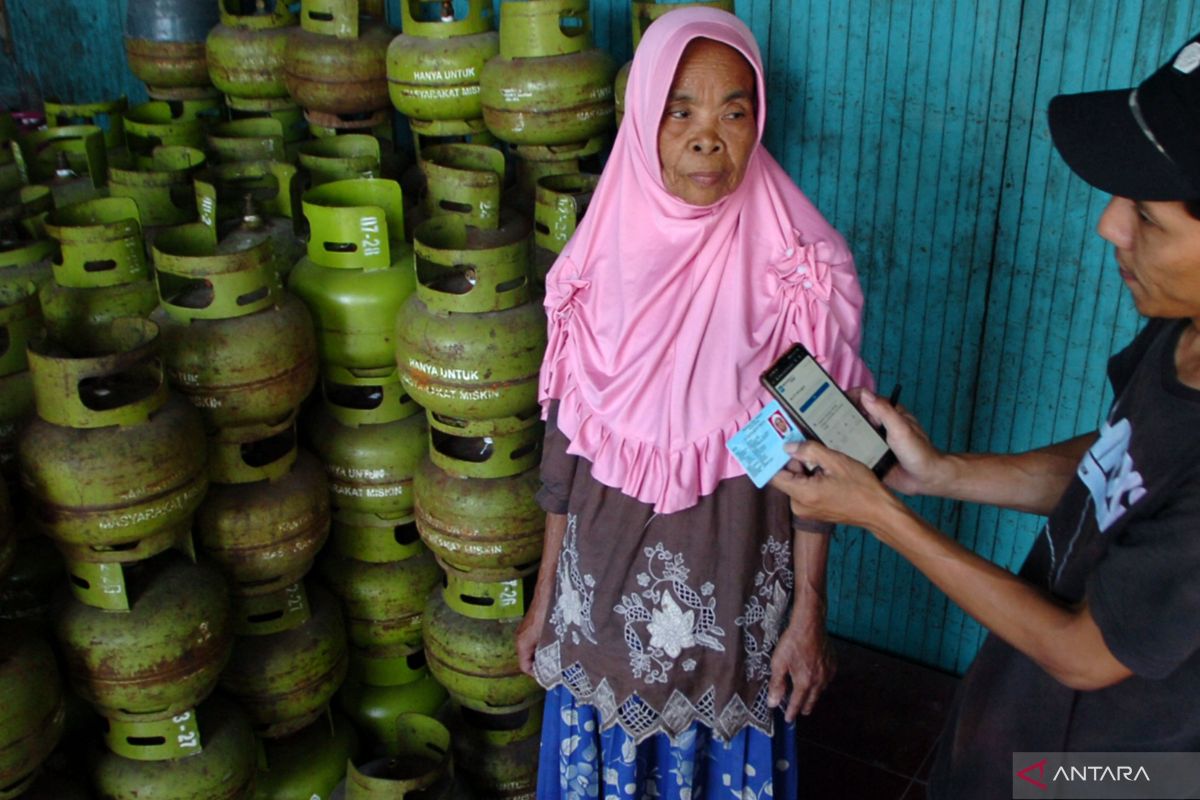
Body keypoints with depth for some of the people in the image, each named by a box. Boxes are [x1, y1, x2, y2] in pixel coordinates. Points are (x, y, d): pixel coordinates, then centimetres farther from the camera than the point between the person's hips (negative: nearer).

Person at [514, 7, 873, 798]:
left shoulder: (800, 267, -14)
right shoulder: (601, 256, -7)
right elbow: (566, 442, 1)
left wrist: (810, 611, -6)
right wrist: (546, 594, 6)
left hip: (735, 584, -2)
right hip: (608, 574, 3)